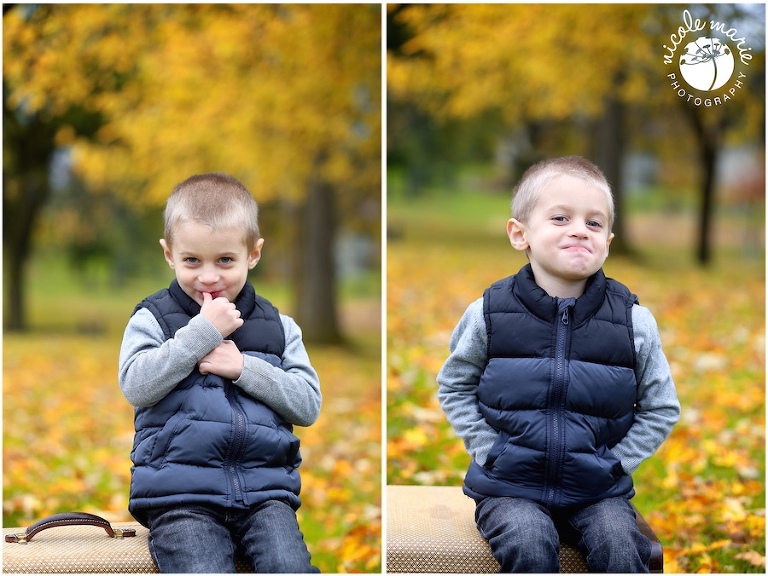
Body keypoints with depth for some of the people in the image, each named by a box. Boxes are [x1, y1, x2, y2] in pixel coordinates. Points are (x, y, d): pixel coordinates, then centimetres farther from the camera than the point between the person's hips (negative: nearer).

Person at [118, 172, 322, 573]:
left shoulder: (278, 327, 15)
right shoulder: (152, 320, 8)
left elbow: (308, 405, 7)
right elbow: (136, 386, -9)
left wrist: (244, 368, -6)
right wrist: (203, 330, -9)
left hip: (265, 489, 2)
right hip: (180, 495, -2)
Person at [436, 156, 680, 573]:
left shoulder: (634, 322, -3)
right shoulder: (489, 314, -5)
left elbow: (661, 409, 8)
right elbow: (454, 387, 8)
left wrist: (615, 463, -3)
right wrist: (489, 451, -4)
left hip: (597, 489, 1)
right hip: (509, 487, -1)